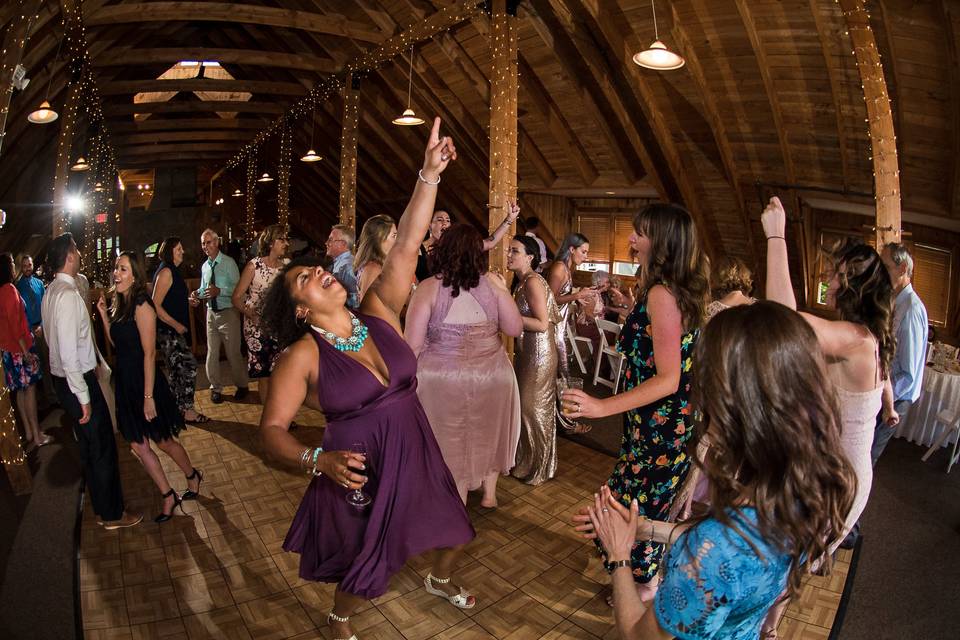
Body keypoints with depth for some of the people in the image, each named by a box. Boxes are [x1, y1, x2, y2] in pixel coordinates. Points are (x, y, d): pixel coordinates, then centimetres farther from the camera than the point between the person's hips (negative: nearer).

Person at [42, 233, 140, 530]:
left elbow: (58, 341, 14)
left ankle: (102, 506, 36)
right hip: (76, 380, -10)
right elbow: (69, 353, -25)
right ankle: (112, 514, 18)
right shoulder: (68, 294, -23)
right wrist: (83, 396, -21)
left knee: (89, 446, 21)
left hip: (62, 379, 10)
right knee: (103, 447, 4)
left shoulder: (51, 291, 7)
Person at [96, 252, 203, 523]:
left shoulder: (141, 306, -19)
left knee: (163, 441, 8)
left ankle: (192, 476, 34)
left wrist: (148, 396, -20)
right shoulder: (119, 304, 6)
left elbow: (149, 353, -20)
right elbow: (115, 343, 11)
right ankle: (168, 496, 24)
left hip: (144, 381, -8)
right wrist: (103, 314, 1)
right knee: (137, 445, 11)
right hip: (126, 381, 8)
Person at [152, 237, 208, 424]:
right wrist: (176, 325, -18)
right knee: (188, 366, -10)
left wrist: (188, 300, 10)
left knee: (177, 370, 14)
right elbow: (155, 305, -19)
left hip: (174, 331, 10)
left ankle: (179, 409, 22)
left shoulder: (172, 271, 14)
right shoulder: (166, 272, -14)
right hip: (168, 330, -10)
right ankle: (188, 410, -2)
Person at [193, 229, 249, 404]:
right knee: (212, 352, 9)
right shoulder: (205, 266, 11)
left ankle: (241, 385, 19)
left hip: (228, 312, -6)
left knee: (233, 352, 1)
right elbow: (204, 288, 18)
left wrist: (220, 291, -28)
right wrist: (197, 294, -4)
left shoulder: (229, 262, -9)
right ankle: (216, 388, 22)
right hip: (211, 312, 6)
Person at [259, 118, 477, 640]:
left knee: (454, 533, 22)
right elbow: (272, 430, -15)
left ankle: (438, 580, 58)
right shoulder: (303, 356, -15)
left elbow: (406, 247, -14)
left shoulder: (378, 314, -5)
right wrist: (318, 461, -33)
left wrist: (429, 175, -21)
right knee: (366, 574, 15)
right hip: (358, 474, -4)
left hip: (417, 458, 4)